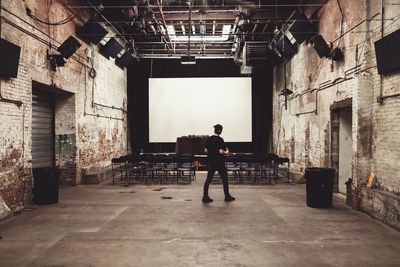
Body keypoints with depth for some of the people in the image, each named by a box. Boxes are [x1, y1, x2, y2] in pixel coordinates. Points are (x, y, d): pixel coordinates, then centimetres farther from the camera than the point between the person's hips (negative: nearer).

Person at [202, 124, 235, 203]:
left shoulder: (209, 139, 4)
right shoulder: (220, 139, -13)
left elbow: (205, 150, 6)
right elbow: (221, 151, -21)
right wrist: (226, 152, -2)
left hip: (211, 162, 5)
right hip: (219, 162, -5)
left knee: (208, 179, 7)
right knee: (224, 179, 8)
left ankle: (205, 197, 5)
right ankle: (227, 196, 16)